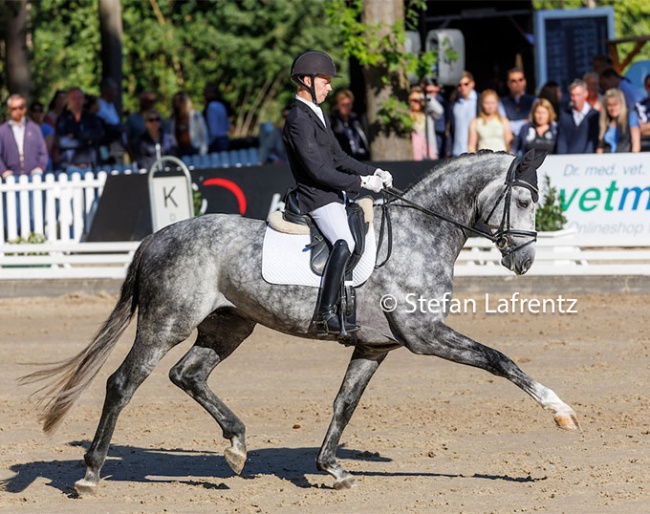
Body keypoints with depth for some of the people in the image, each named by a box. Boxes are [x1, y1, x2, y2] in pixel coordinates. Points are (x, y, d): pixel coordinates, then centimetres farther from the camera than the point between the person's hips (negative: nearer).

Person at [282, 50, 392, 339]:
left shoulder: (317, 115, 16)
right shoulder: (298, 120, -16)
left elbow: (338, 158, 20)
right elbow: (318, 171, -21)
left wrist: (374, 173, 7)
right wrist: (362, 182, -17)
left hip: (334, 195, 11)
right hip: (317, 198, -11)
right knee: (345, 244, -30)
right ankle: (326, 314, -31)